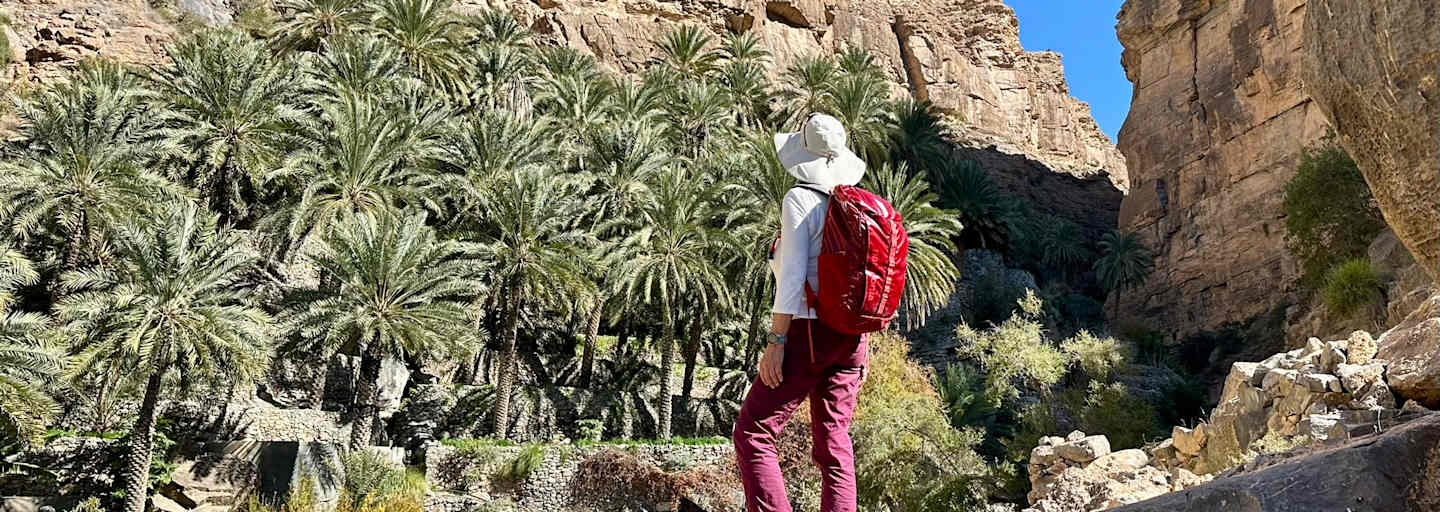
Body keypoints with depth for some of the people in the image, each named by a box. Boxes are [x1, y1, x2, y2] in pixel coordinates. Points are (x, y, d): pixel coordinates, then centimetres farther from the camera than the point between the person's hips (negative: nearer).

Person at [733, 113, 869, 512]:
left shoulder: (800, 199, -9)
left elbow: (794, 274, -16)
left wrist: (776, 341, -15)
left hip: (809, 333, -7)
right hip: (849, 338, 7)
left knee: (753, 434, 0)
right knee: (834, 442, 11)